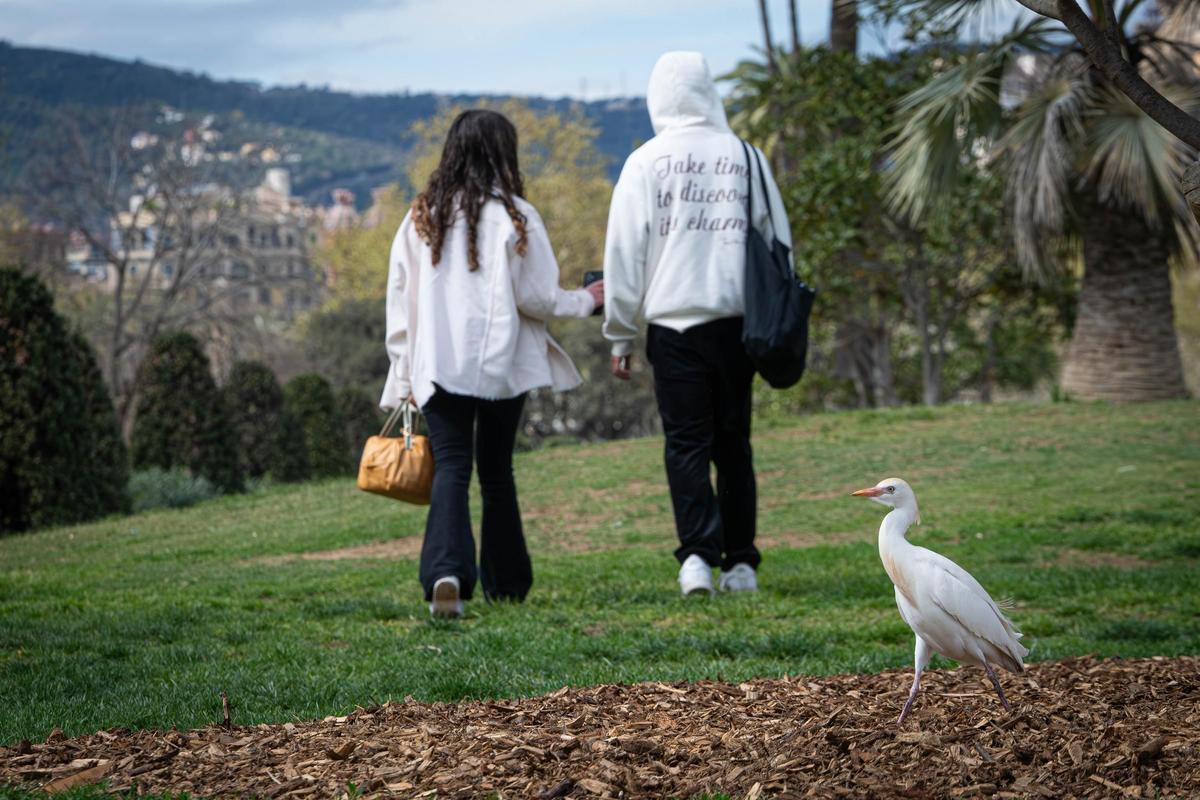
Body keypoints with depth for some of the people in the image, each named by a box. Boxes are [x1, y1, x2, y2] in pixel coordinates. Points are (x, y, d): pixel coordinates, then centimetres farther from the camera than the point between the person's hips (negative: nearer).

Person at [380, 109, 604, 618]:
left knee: (450, 466, -5)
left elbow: (399, 302, 6)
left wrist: (404, 375, 11)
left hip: (437, 366, 1)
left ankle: (446, 571, -28)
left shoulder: (421, 218, 7)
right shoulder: (514, 216, -4)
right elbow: (534, 298, -3)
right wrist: (587, 301, 15)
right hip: (502, 365, -1)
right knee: (496, 471, 12)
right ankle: (506, 584, 19)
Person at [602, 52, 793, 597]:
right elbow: (778, 241, 10)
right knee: (733, 443, 10)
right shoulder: (746, 156, 6)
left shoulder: (646, 162, -1)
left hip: (674, 322, -2)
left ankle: (698, 554, -15)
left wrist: (620, 336, 7)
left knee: (686, 443, 0)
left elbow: (624, 252, 0)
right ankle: (740, 562, 10)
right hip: (737, 321, 2)